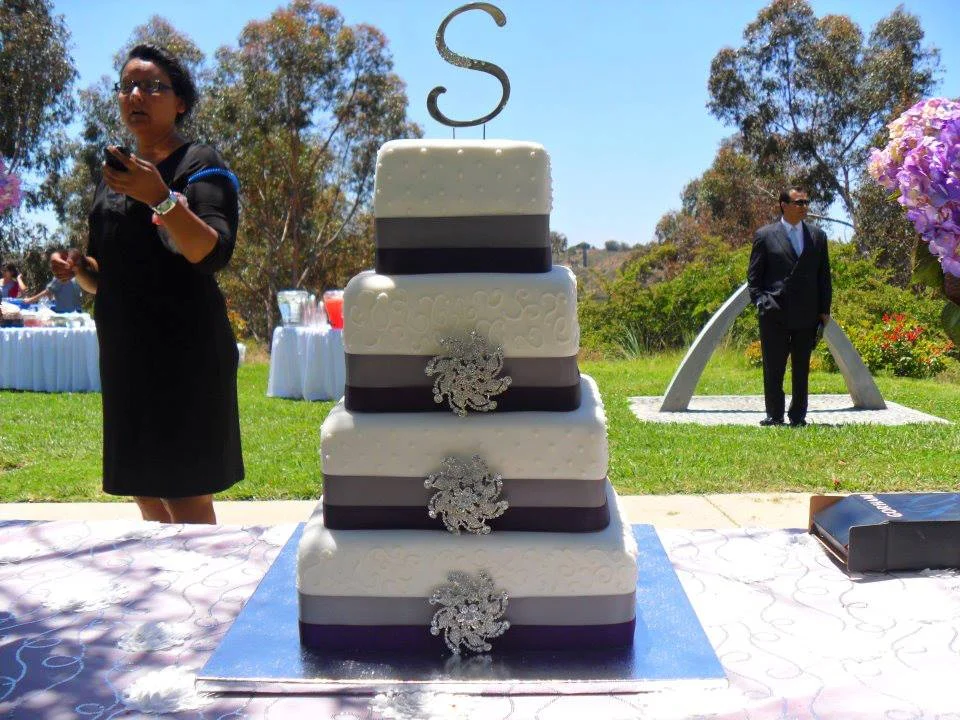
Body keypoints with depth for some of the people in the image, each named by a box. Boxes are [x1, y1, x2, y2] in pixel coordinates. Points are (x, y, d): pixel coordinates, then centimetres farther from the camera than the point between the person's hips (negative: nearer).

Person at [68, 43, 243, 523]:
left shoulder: (199, 164, -3)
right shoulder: (113, 177, 17)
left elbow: (213, 254, -20)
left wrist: (160, 198, -34)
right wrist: (80, 268, -1)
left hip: (184, 353, -7)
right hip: (125, 353, 7)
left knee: (185, 502, -8)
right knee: (147, 500, 13)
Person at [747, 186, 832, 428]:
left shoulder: (817, 236, 11)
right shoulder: (765, 235, 2)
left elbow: (824, 276, 13)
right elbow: (753, 275, 3)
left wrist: (824, 310, 7)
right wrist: (761, 302, -9)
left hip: (807, 315, 3)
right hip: (775, 315, -3)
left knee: (802, 369, 8)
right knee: (773, 369, 1)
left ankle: (798, 416, 15)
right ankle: (774, 416, 10)